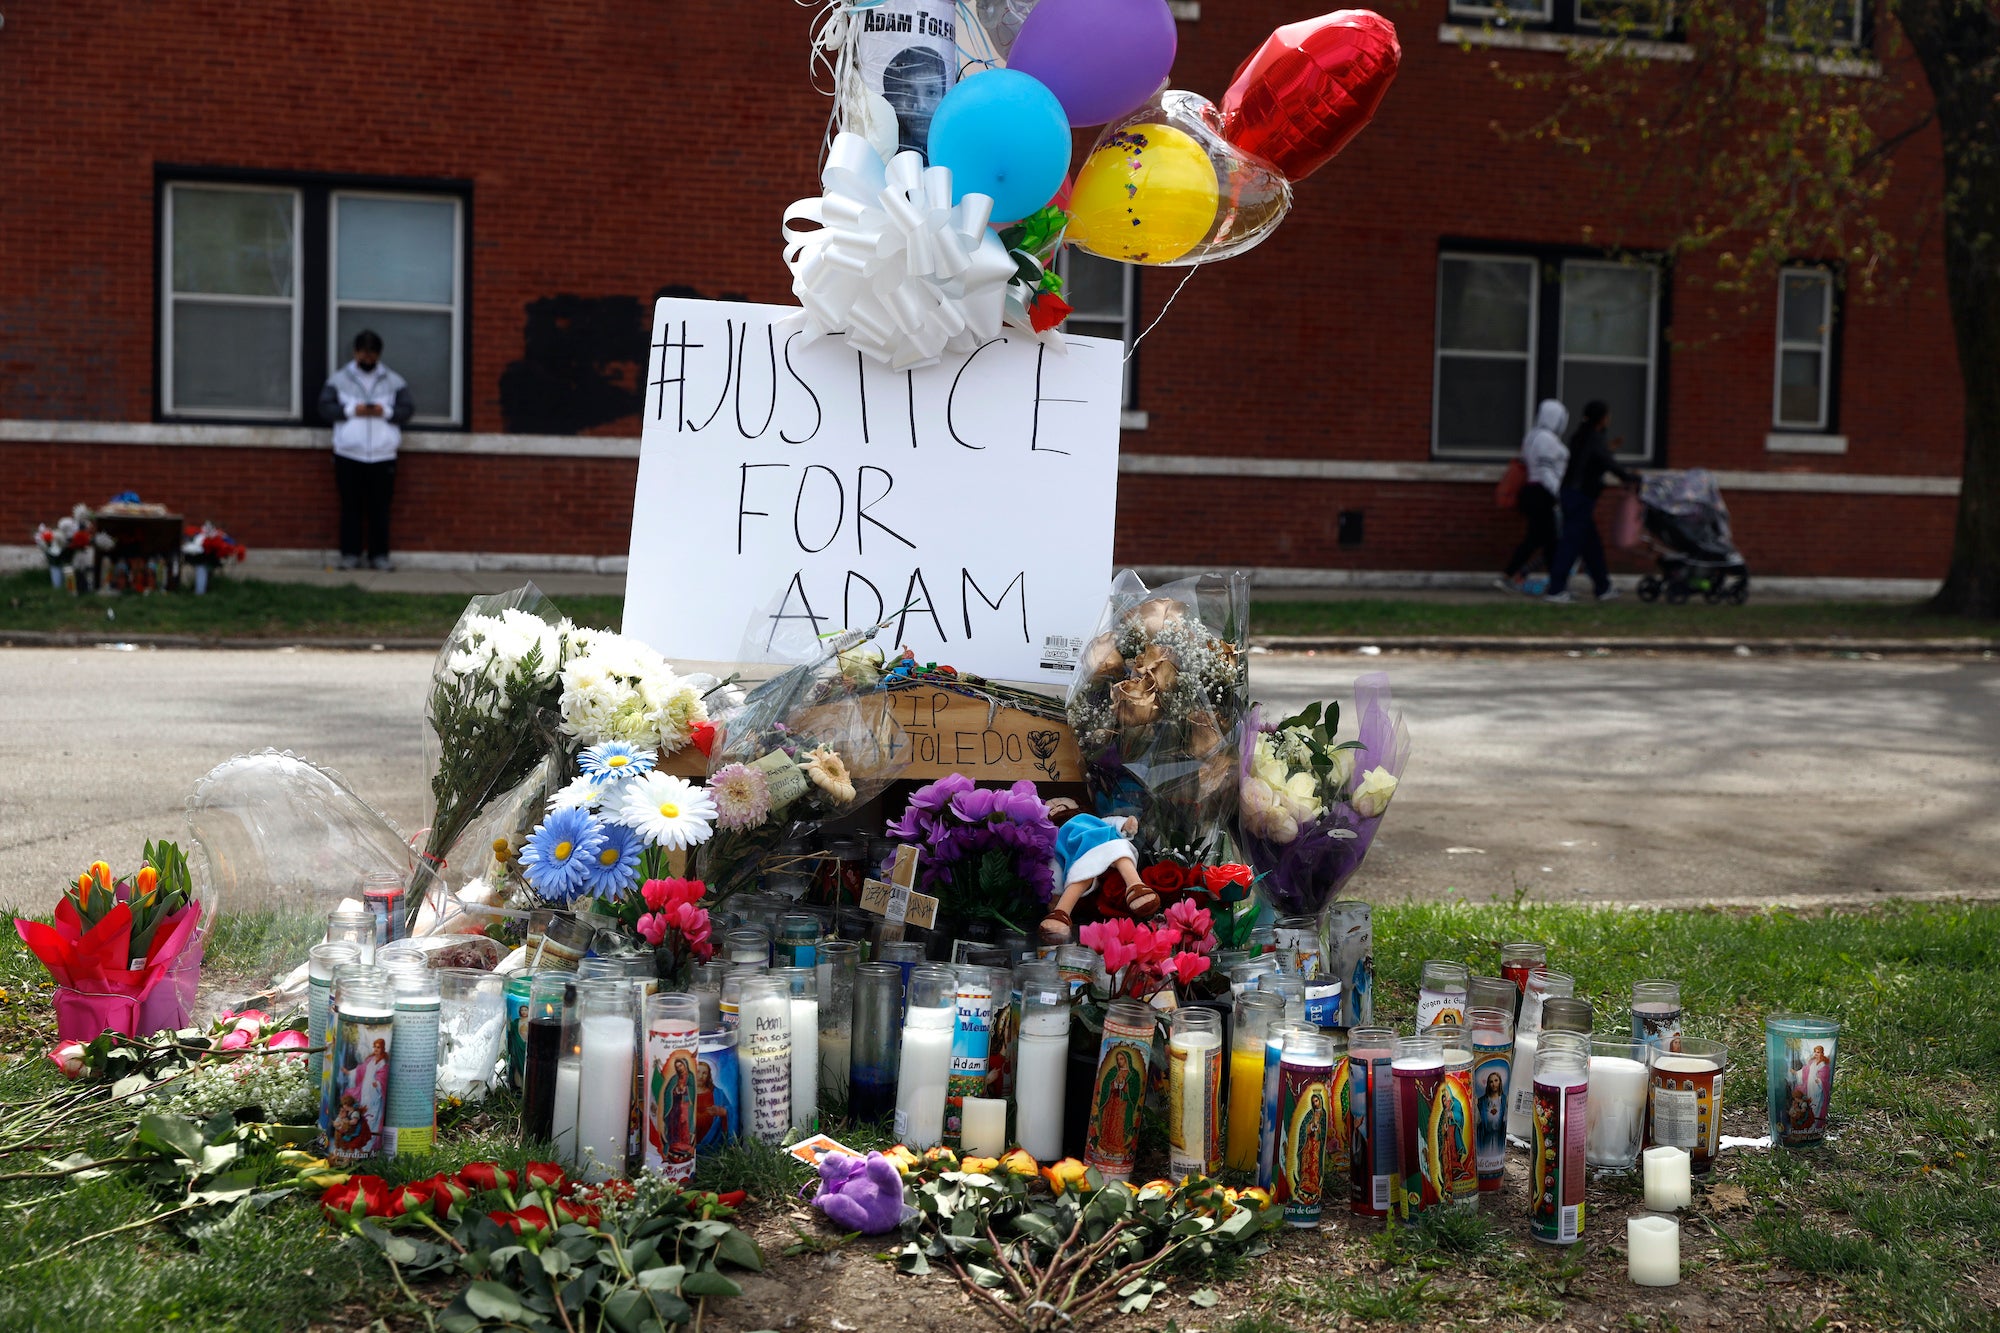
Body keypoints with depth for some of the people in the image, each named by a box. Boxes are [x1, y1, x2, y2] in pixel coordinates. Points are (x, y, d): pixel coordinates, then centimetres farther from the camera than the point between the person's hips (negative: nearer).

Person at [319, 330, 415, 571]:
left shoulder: (394, 381, 9)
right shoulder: (339, 379, 7)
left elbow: (408, 408, 4)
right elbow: (325, 408, 1)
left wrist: (386, 412, -12)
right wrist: (352, 411, -12)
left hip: (383, 455, 0)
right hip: (348, 454, 0)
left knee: (380, 508, 2)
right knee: (350, 507, 2)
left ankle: (379, 555, 7)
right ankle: (350, 554, 7)